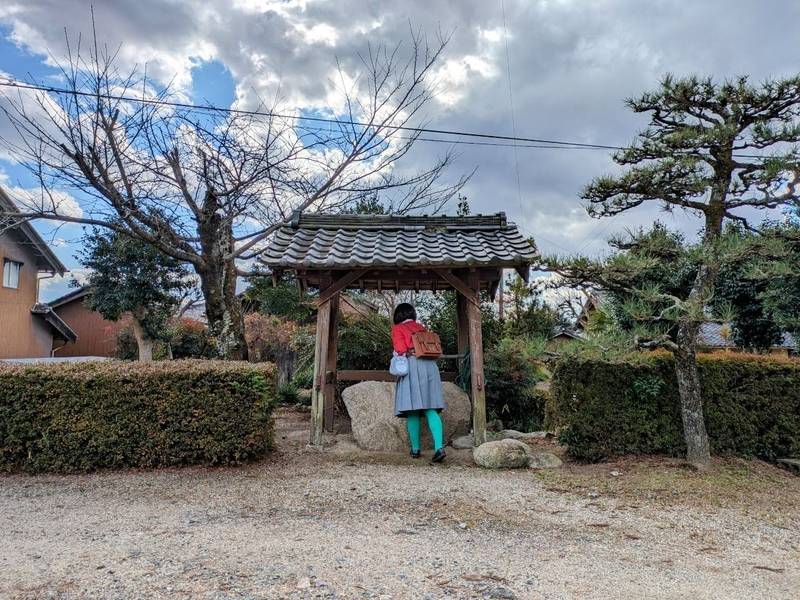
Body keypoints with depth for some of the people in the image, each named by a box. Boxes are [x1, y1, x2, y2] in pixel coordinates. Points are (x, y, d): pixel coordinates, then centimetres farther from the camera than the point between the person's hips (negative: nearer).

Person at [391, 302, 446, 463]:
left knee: (413, 410, 1)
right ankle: (439, 447, -15)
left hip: (412, 366, -4)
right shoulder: (422, 328, 22)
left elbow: (401, 350, -4)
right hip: (430, 365, 4)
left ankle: (415, 449, 6)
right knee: (431, 409, -2)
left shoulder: (397, 328, 7)